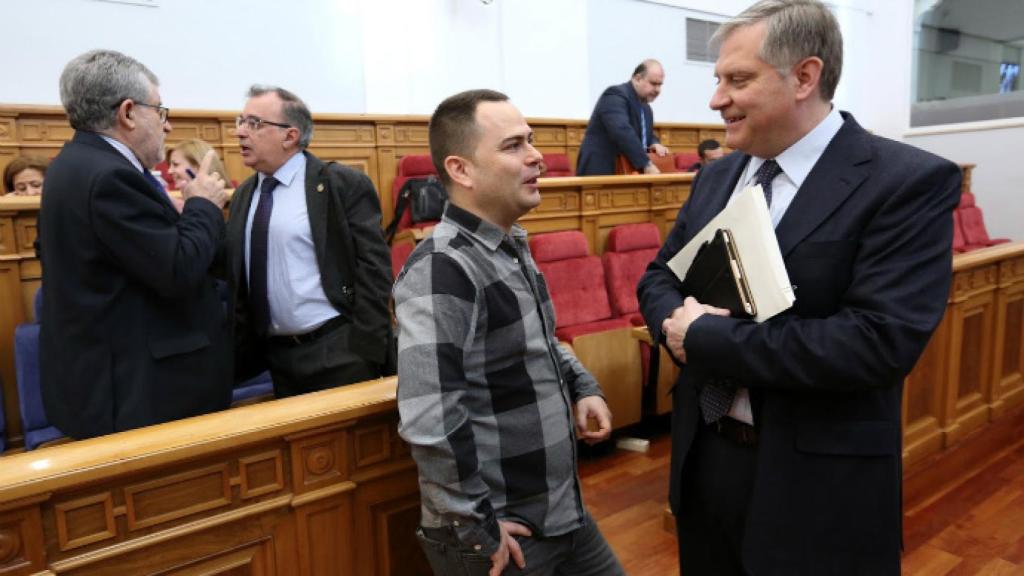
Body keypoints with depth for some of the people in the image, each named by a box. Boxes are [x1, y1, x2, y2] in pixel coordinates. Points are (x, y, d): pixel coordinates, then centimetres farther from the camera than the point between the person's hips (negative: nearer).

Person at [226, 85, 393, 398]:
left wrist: (366, 353, -16)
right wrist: (242, 354, 8)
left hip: (338, 352, -6)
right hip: (277, 357, 6)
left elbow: (374, 269, -12)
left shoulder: (344, 184, -8)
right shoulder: (244, 195, 12)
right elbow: (238, 281, 14)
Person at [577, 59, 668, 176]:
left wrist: (655, 144, 3)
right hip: (601, 172, -8)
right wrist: (646, 165, -31)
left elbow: (647, 135, 29)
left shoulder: (646, 108, 16)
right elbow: (622, 132, -28)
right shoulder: (615, 96, -13)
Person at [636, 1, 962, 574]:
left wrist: (708, 338, -22)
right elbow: (659, 277, 11)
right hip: (703, 455, 6)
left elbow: (881, 341, -25)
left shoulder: (910, 182, -15)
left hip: (815, 482, -5)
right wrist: (678, 321, -13)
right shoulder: (717, 177, 6)